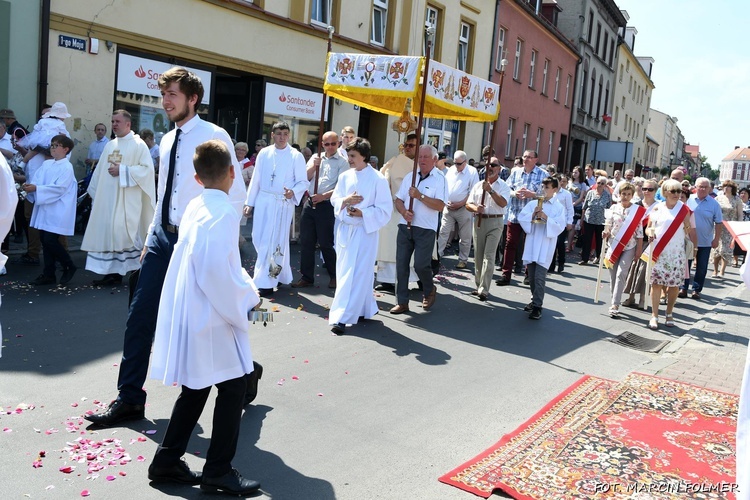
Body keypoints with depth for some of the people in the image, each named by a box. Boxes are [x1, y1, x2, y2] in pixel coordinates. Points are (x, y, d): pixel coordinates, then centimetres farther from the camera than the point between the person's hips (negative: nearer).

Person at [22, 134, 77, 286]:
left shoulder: (67, 167, -9)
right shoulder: (46, 164, 12)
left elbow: (59, 188, -18)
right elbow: (37, 180, 9)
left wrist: (36, 188, -20)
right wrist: (30, 186, -13)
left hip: (57, 212, -7)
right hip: (44, 209, 7)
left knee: (50, 240, -9)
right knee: (45, 241, 8)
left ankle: (69, 266, 11)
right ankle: (48, 274, 16)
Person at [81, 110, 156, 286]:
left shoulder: (138, 145, -4)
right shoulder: (109, 145, 17)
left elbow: (147, 169, -14)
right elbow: (99, 172, 18)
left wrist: (122, 171, -15)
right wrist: (94, 193, 13)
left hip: (126, 201, -7)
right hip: (106, 199, 7)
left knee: (124, 234, -8)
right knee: (108, 234, 5)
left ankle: (136, 271, 0)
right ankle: (112, 272, 11)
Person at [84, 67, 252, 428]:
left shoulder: (214, 137, -10)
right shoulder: (167, 141, 12)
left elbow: (236, 195, -11)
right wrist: (152, 238, 16)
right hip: (163, 237, 7)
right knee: (139, 317, 5)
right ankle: (129, 399, 17)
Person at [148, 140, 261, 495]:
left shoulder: (195, 207, 10)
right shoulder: (223, 213, -18)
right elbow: (216, 271, -27)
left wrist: (246, 290, 10)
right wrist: (243, 303, -13)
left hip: (189, 313, 9)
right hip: (211, 318, -9)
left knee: (196, 389, 18)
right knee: (233, 387, 3)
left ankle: (166, 462, 26)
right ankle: (217, 472, 11)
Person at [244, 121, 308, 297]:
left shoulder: (296, 156, -3)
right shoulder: (264, 153, 8)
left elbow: (303, 182, -4)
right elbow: (256, 179, 9)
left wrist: (293, 193, -24)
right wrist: (249, 202, 8)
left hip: (283, 203, -4)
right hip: (263, 201, 4)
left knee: (275, 242, -2)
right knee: (259, 240, 8)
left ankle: (267, 282, 4)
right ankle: (278, 273, 25)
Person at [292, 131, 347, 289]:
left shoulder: (342, 163, -2)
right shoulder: (316, 157, 12)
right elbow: (305, 178, 7)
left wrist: (323, 196, -19)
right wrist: (314, 165, -9)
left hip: (327, 206, -5)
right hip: (310, 203, 5)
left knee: (325, 243, 0)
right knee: (306, 242, 6)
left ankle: (334, 276, 20)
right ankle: (307, 277, 17)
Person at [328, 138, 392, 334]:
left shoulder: (378, 179, -9)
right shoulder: (345, 176, 7)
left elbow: (384, 209, -9)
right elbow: (334, 199, 11)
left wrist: (362, 213, -19)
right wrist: (345, 201, -10)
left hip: (365, 231, -6)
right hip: (345, 229, 6)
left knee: (354, 274, -6)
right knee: (344, 272, 11)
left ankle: (342, 317, -5)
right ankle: (366, 308, 28)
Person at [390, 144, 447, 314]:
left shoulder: (439, 179, -3)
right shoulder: (410, 176, 12)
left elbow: (440, 206, -14)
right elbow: (399, 200, 12)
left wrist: (420, 196, -19)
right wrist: (404, 212, -8)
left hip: (425, 230, -4)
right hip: (405, 227, 5)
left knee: (421, 265, -6)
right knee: (401, 264, 1)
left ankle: (429, 291, 24)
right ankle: (402, 302, 10)